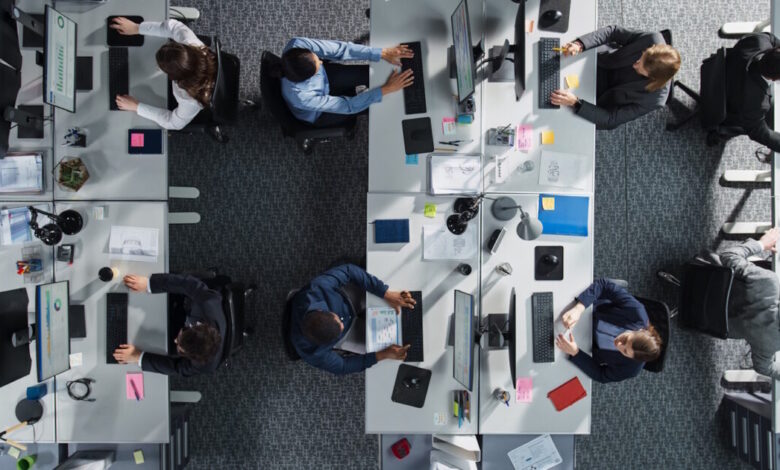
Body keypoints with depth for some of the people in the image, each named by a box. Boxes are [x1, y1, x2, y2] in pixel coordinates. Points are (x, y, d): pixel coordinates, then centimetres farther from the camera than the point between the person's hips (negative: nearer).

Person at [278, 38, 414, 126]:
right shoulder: (302, 97, -44)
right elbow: (348, 105, -33)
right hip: (318, 114, -4)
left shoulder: (297, 45, -35)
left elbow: (340, 49, -28)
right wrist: (387, 89, -31)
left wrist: (383, 53, -32)